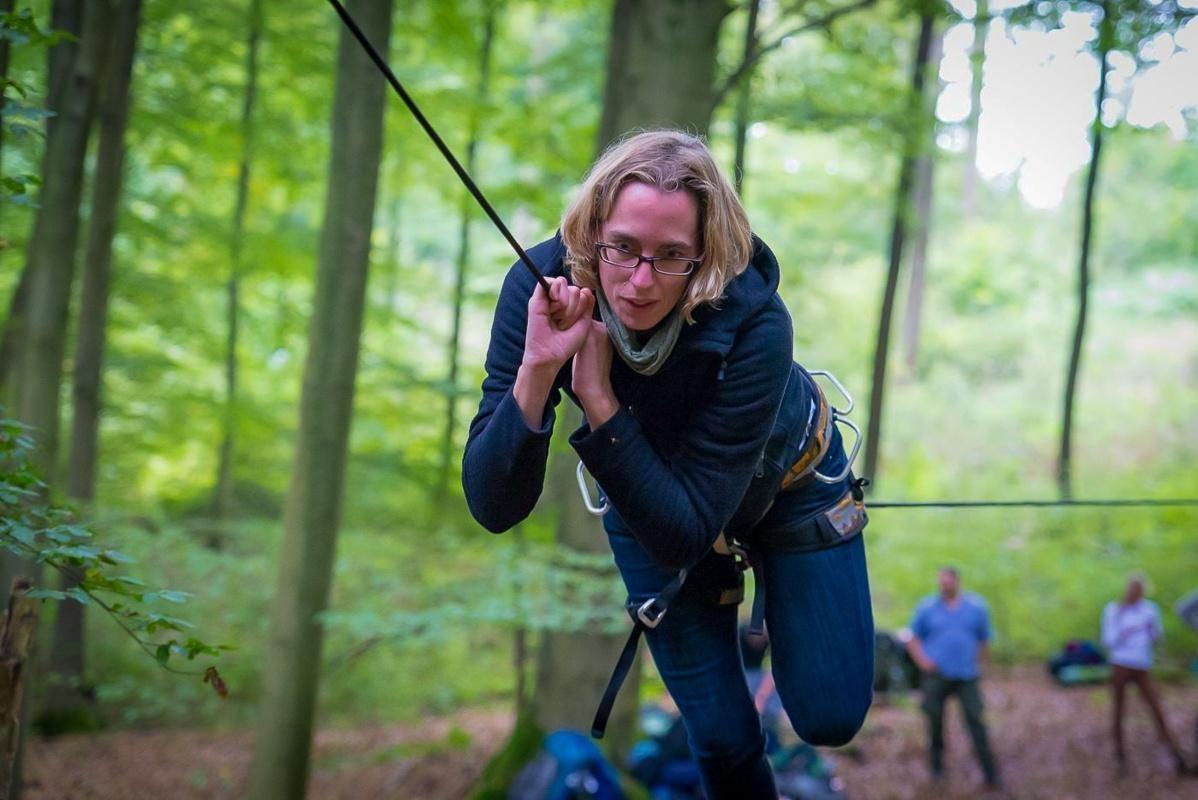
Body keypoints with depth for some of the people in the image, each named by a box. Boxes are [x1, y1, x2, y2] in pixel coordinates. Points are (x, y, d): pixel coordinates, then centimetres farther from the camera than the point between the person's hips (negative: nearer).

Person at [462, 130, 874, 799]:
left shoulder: (753, 321, -39)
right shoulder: (542, 287, -33)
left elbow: (684, 535, -38)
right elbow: (493, 509, -35)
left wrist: (598, 399, -47)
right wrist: (535, 371, -50)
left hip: (783, 478, -1)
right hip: (645, 491, 1)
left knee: (830, 718, 3)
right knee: (723, 738, 0)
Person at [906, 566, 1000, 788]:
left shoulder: (976, 607, 8)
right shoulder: (927, 608, 5)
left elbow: (984, 640, 15)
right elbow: (913, 639, 9)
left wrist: (973, 661, 4)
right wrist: (923, 661, -5)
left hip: (967, 676, 0)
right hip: (937, 674, 0)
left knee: (975, 721, -7)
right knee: (935, 720, 2)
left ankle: (991, 773, -5)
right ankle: (937, 766, 20)